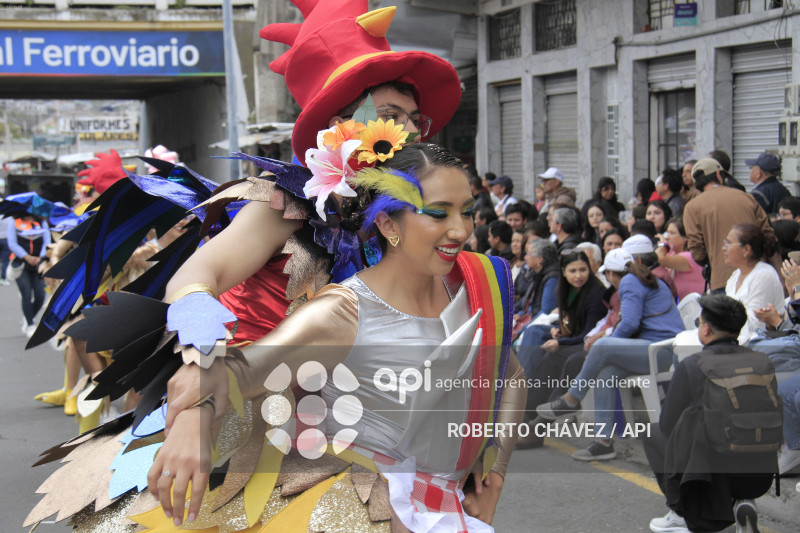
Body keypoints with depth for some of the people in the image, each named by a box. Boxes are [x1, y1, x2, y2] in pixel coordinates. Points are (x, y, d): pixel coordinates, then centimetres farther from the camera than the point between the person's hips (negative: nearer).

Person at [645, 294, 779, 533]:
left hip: (710, 473, -4)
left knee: (655, 435, 23)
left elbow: (667, 425, 1)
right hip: (760, 477, 4)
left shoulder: (691, 366, -8)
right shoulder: (762, 362, 4)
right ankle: (742, 503, 12)